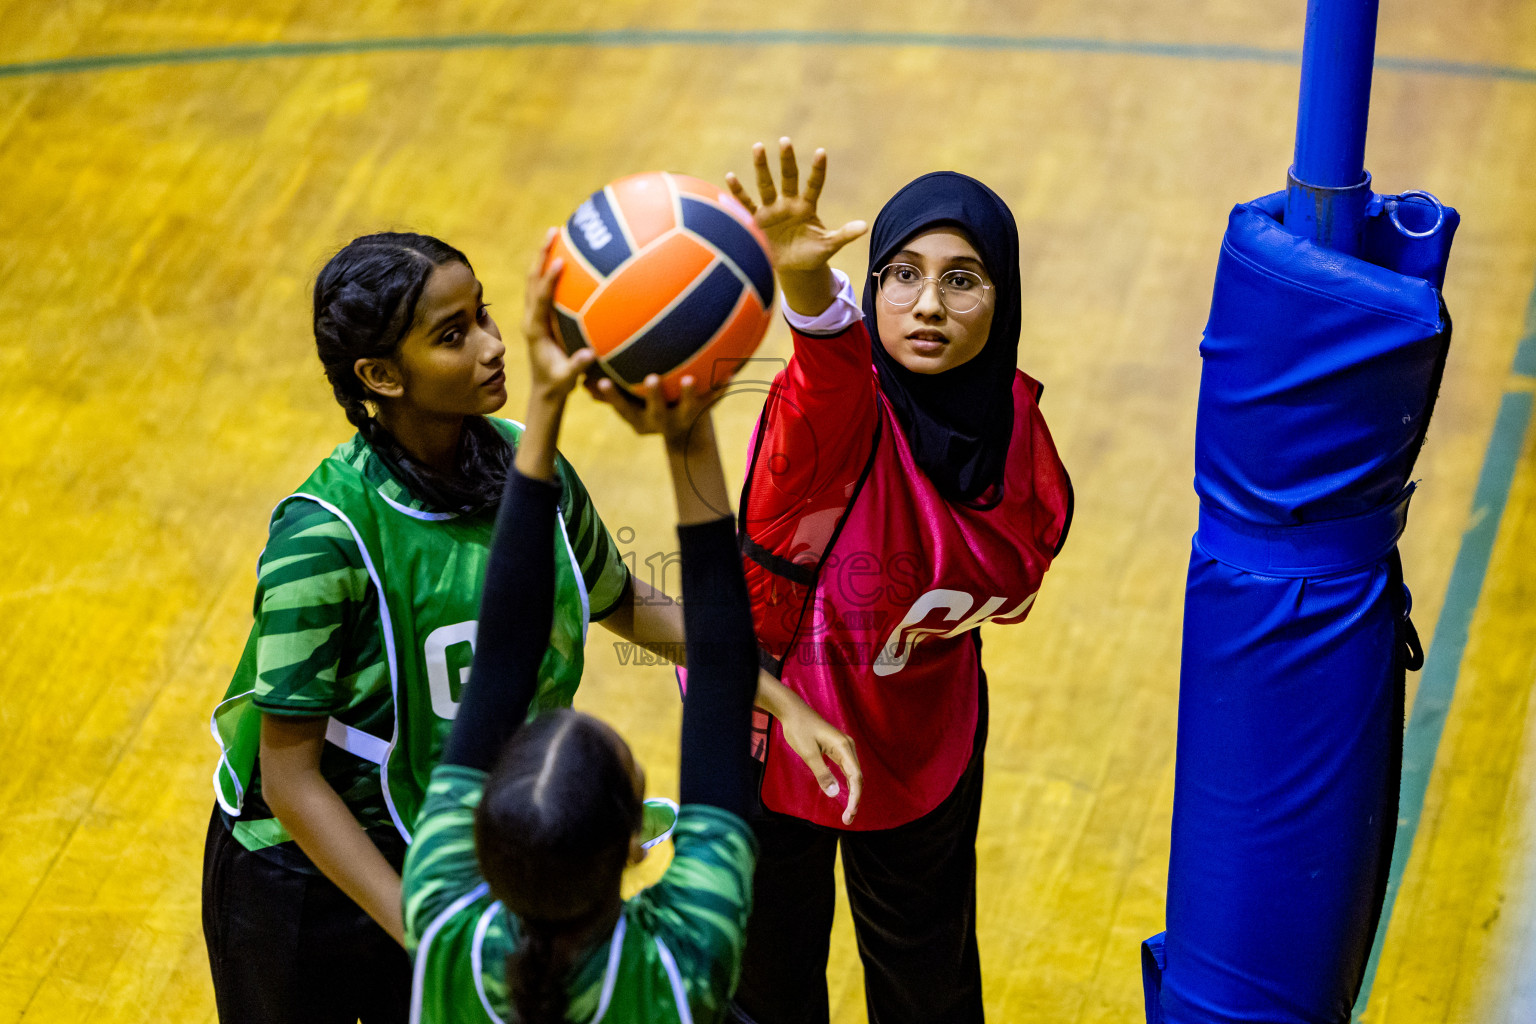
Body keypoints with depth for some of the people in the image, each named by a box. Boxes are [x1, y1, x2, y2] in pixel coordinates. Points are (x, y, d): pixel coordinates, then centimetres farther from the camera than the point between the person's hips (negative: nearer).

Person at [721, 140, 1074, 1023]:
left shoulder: (1010, 416, -11)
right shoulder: (842, 398, -28)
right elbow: (829, 375, -56)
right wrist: (806, 281, -75)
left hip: (920, 744, 4)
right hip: (777, 728, -4)